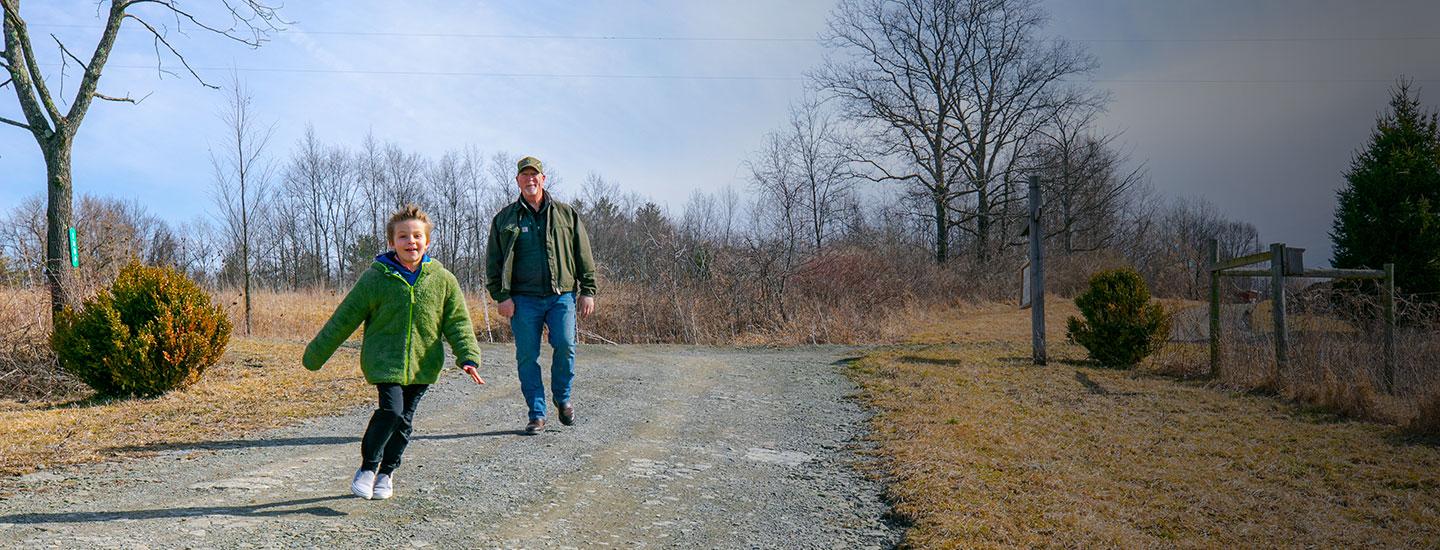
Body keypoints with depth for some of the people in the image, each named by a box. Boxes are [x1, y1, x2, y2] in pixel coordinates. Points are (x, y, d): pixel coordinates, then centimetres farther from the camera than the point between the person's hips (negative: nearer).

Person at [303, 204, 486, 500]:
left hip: (422, 364, 3)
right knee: (391, 411, -17)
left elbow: (458, 323, 4)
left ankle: (386, 472, 30)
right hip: (383, 360, -2)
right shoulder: (375, 278, -6)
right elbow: (344, 319, 0)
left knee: (404, 420, 8)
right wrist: (316, 354, 3)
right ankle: (368, 467, 5)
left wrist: (468, 357, -8)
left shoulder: (442, 280, 0)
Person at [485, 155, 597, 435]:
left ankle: (563, 397, 11)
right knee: (527, 357, -1)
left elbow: (583, 255, 14)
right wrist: (501, 296, -1)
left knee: (565, 345, -14)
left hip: (562, 295, 0)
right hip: (524, 299, 0)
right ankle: (537, 415, 9)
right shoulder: (505, 219, 11)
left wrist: (587, 291, 7)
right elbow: (493, 262, 9)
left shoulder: (566, 214, 14)